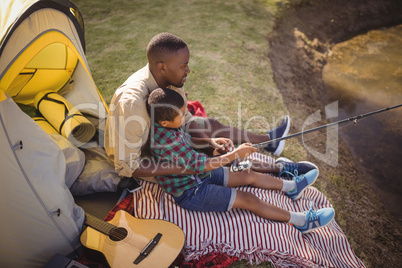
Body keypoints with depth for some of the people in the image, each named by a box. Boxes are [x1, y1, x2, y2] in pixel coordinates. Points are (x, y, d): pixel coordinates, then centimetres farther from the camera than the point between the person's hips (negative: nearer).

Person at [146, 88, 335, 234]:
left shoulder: (166, 126, -4)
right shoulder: (167, 142, -34)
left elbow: (186, 140, 17)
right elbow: (201, 165, -29)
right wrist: (235, 154, -23)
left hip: (197, 176, 9)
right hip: (190, 192, -9)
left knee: (250, 176, 11)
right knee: (249, 200, -9)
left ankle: (291, 187, 30)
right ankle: (302, 221, 5)